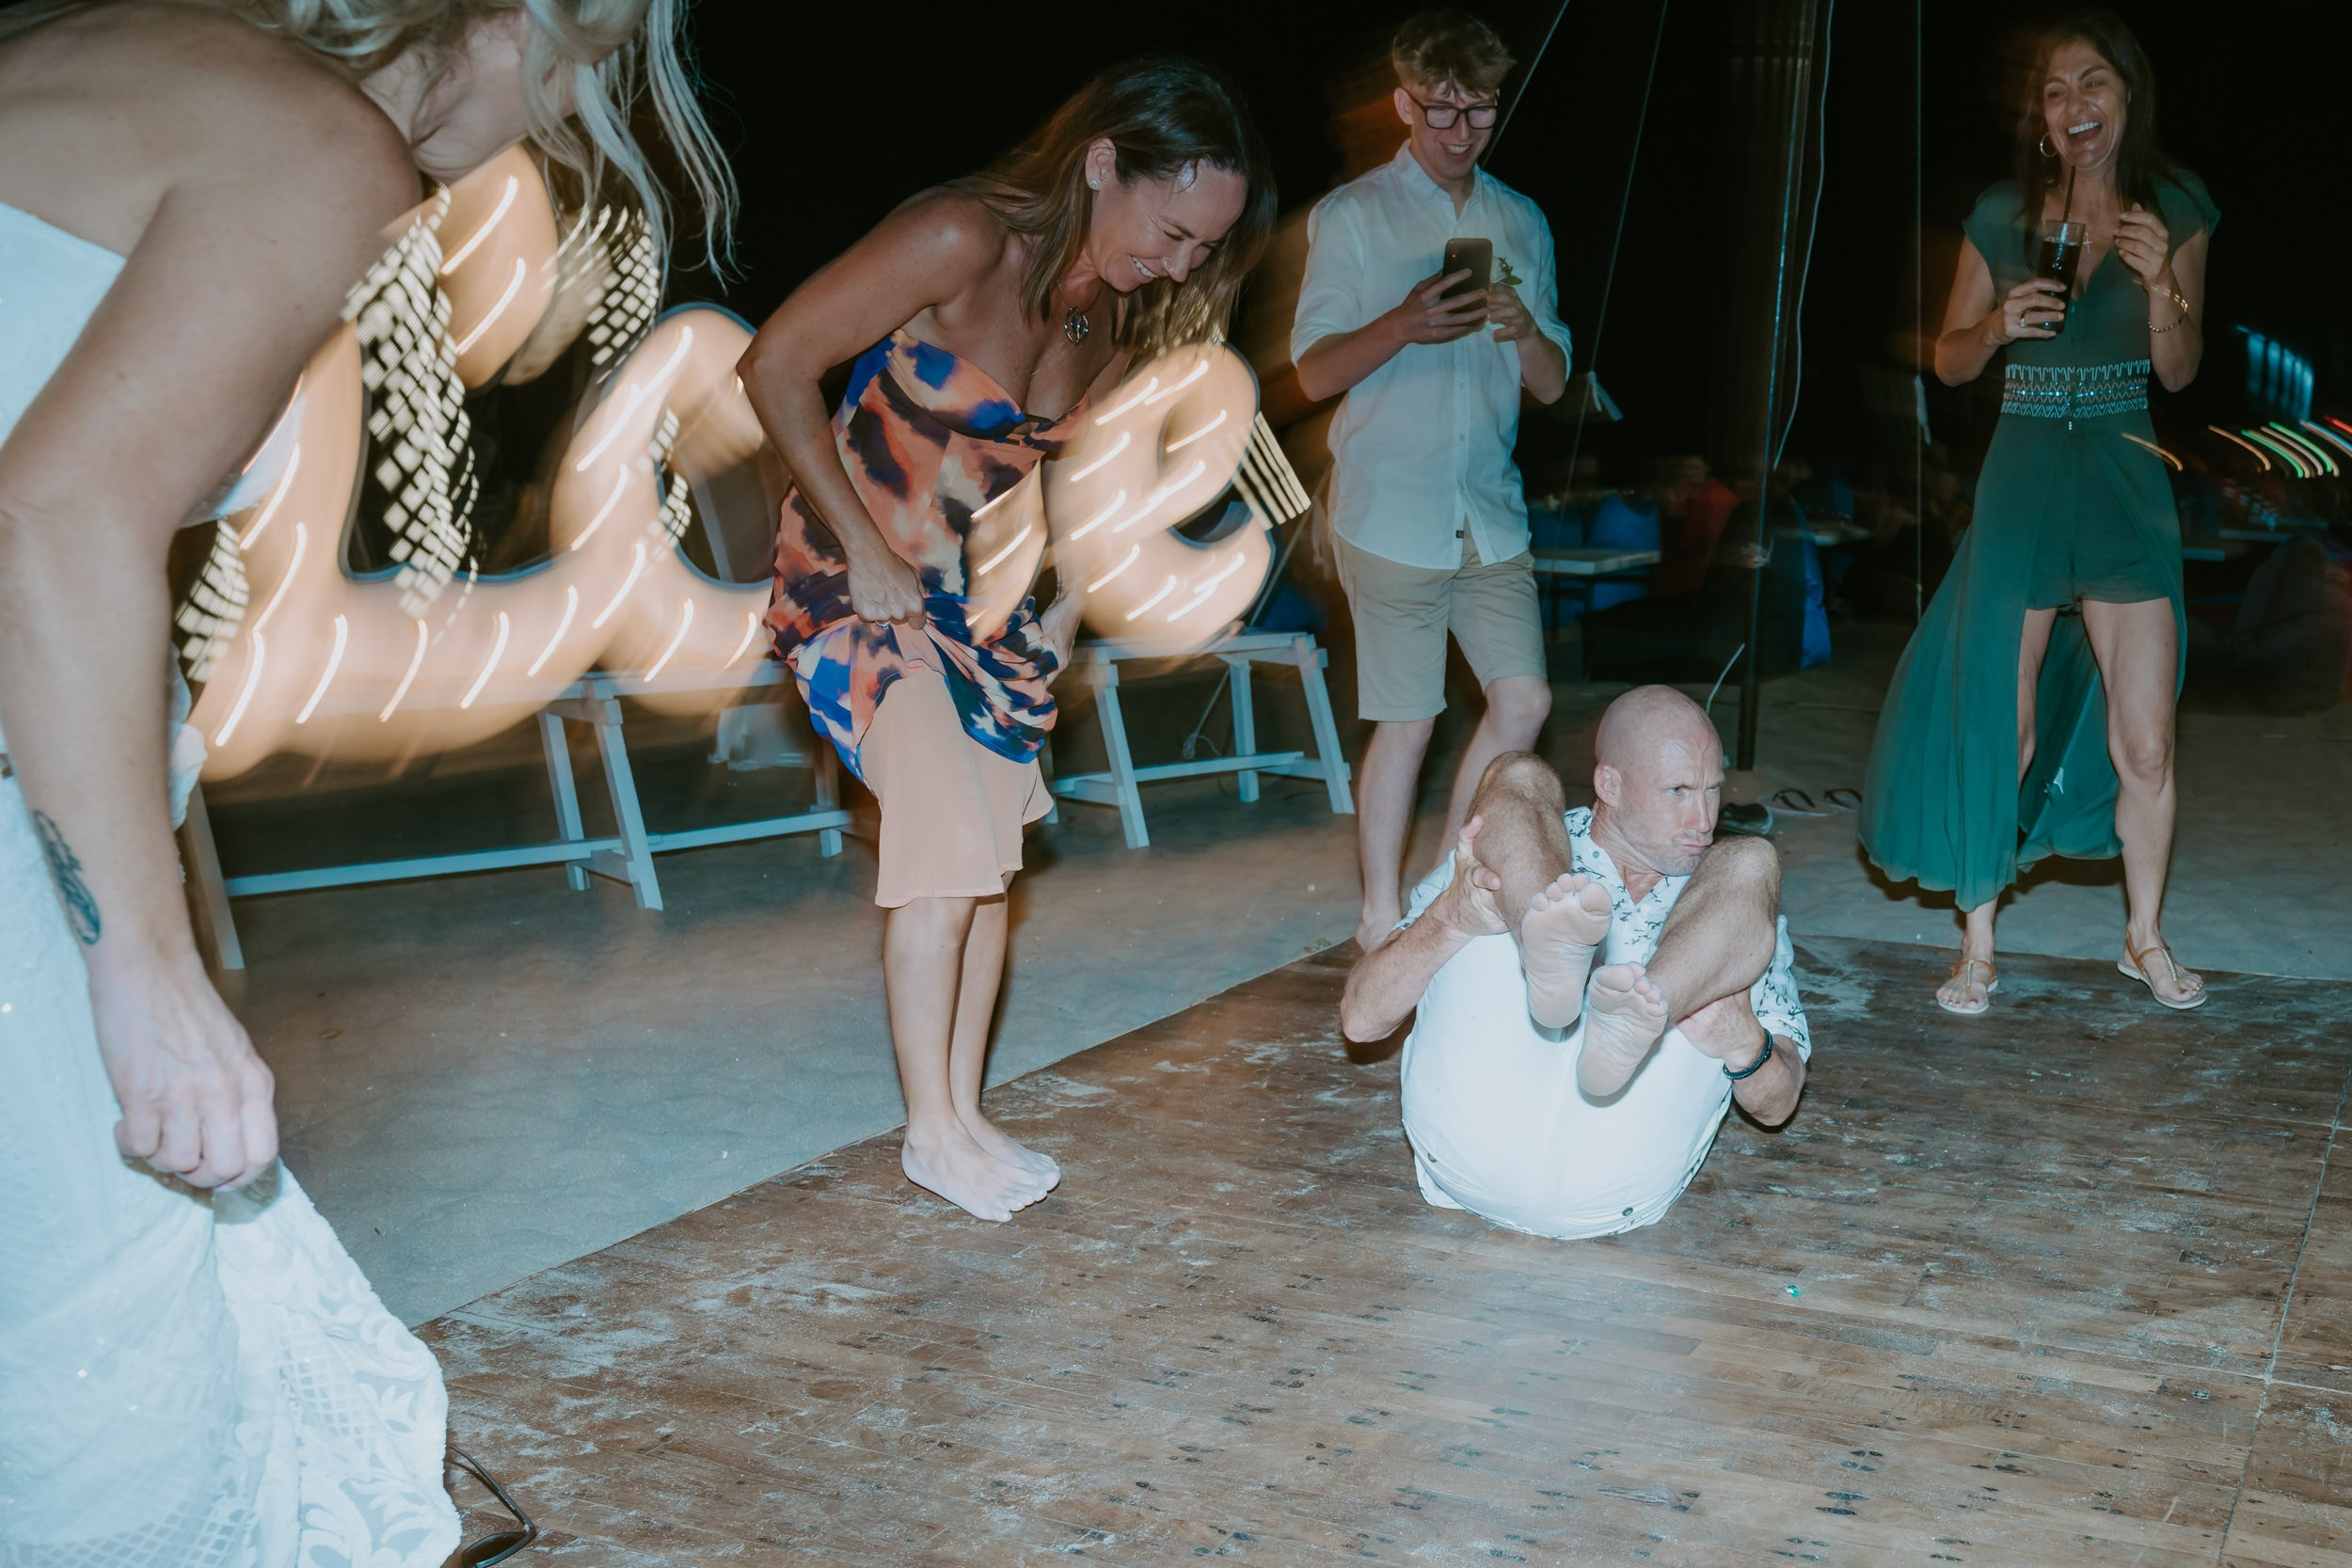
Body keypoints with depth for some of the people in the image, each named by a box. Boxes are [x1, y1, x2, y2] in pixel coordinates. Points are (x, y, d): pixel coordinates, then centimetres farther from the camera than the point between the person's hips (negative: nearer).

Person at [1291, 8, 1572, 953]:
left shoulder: (1522, 222, 13)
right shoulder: (1349, 217, 0)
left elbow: (1552, 385, 12)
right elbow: (1313, 373, -5)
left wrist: (1524, 329, -11)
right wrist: (1403, 324, -23)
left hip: (1490, 511, 5)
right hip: (1391, 512, -5)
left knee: (1523, 700, 1)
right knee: (1407, 722, -1)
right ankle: (1382, 916, 14)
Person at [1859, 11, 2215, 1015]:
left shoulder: (2173, 213, 3)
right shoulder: (2004, 217, 3)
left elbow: (2180, 371, 3)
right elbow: (1948, 362, 8)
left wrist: (2162, 282, -14)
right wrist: (2000, 325, -12)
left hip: (2126, 486, 1)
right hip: (2022, 481, 0)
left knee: (2146, 743, 1)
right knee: (1998, 731, 1)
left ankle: (2145, 938, 21)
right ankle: (1977, 945, 13)